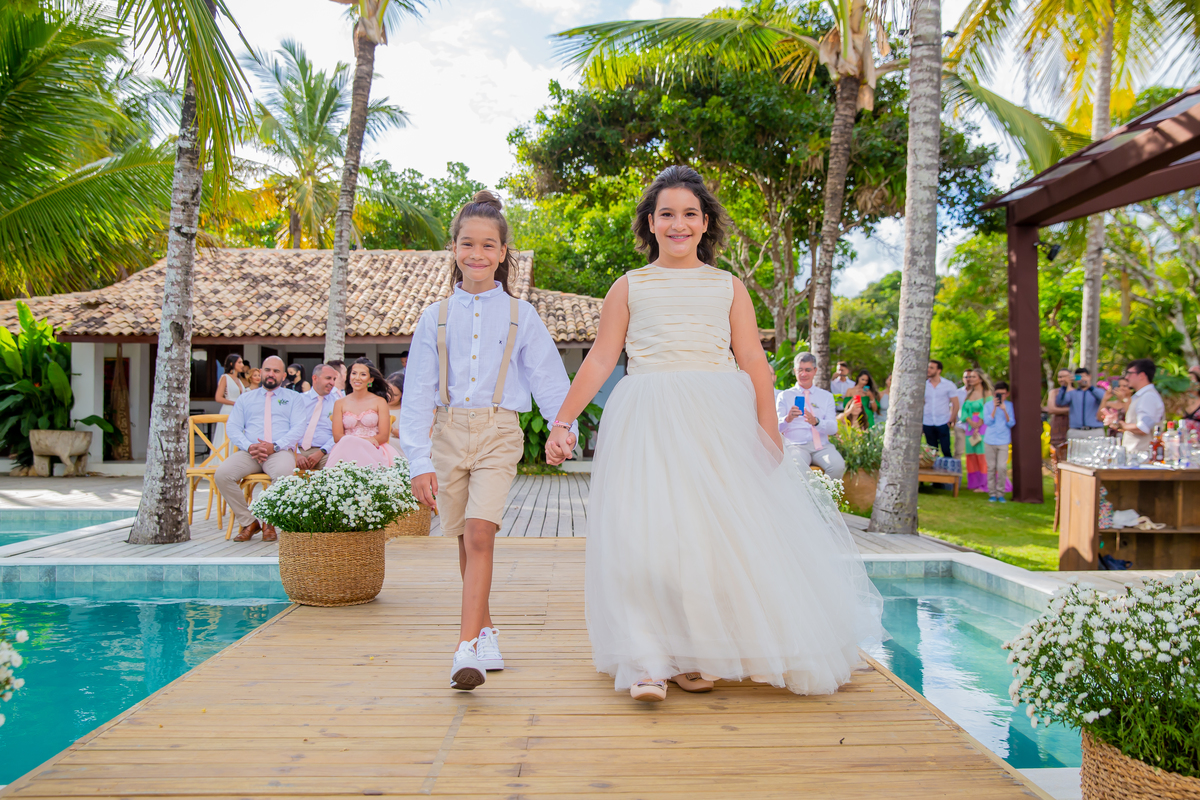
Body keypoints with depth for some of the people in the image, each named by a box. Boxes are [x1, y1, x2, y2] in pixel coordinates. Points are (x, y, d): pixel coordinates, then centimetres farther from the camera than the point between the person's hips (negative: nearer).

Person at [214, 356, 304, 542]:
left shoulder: (293, 398, 17)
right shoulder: (245, 398, 24)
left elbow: (298, 428, 3)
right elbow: (232, 428, 13)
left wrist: (275, 446, -14)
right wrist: (249, 447, -8)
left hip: (280, 451, -3)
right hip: (249, 452, 3)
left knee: (284, 473, -38)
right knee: (222, 475, -26)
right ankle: (248, 522, -9)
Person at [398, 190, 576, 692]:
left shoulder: (520, 315, 7)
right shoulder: (436, 317, 8)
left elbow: (549, 378, 7)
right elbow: (418, 392, 6)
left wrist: (564, 428, -7)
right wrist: (419, 461, -1)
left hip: (498, 433, -2)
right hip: (448, 433, 2)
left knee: (479, 534, -17)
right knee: (465, 542, 9)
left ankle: (467, 650, -18)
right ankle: (486, 633, 27)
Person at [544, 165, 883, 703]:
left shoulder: (729, 288, 13)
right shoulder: (629, 287, 12)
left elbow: (755, 366, 7)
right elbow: (600, 360, 8)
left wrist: (771, 437, -3)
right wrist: (562, 421, 0)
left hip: (719, 421, 1)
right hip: (648, 421, -1)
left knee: (719, 530, 0)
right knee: (643, 532, -11)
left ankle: (696, 655, 15)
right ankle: (648, 662, -5)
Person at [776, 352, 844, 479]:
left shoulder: (826, 396, 19)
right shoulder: (784, 396, 14)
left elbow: (833, 428, 5)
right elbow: (777, 428, 1)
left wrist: (816, 421, -17)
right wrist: (788, 418, -22)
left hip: (822, 446, 2)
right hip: (797, 446, -2)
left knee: (838, 466, -29)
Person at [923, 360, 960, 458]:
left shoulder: (949, 386, -1)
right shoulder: (924, 386, 7)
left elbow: (956, 405, 1)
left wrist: (950, 421, -6)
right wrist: (920, 422, 4)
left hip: (943, 424, -3)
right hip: (927, 424, 3)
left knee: (946, 451, -7)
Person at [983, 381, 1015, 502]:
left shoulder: (1009, 405, 3)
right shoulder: (988, 405, 3)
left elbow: (1011, 424, -3)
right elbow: (988, 422, -6)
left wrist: (1004, 411, -15)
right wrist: (995, 408, -13)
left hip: (1003, 441, -1)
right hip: (989, 441, 1)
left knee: (1002, 467, -9)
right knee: (991, 467, 3)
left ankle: (1000, 493, 3)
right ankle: (992, 493, 11)